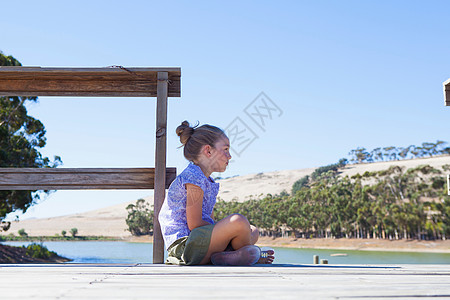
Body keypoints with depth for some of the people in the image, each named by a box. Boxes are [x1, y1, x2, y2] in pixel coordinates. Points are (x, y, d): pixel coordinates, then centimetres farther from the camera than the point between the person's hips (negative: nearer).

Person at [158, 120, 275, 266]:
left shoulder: (208, 182, 20)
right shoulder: (194, 176, -13)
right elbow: (195, 225, -18)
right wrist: (230, 229, -9)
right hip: (183, 247, -11)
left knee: (253, 231, 16)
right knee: (238, 221, -29)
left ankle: (224, 256, -13)